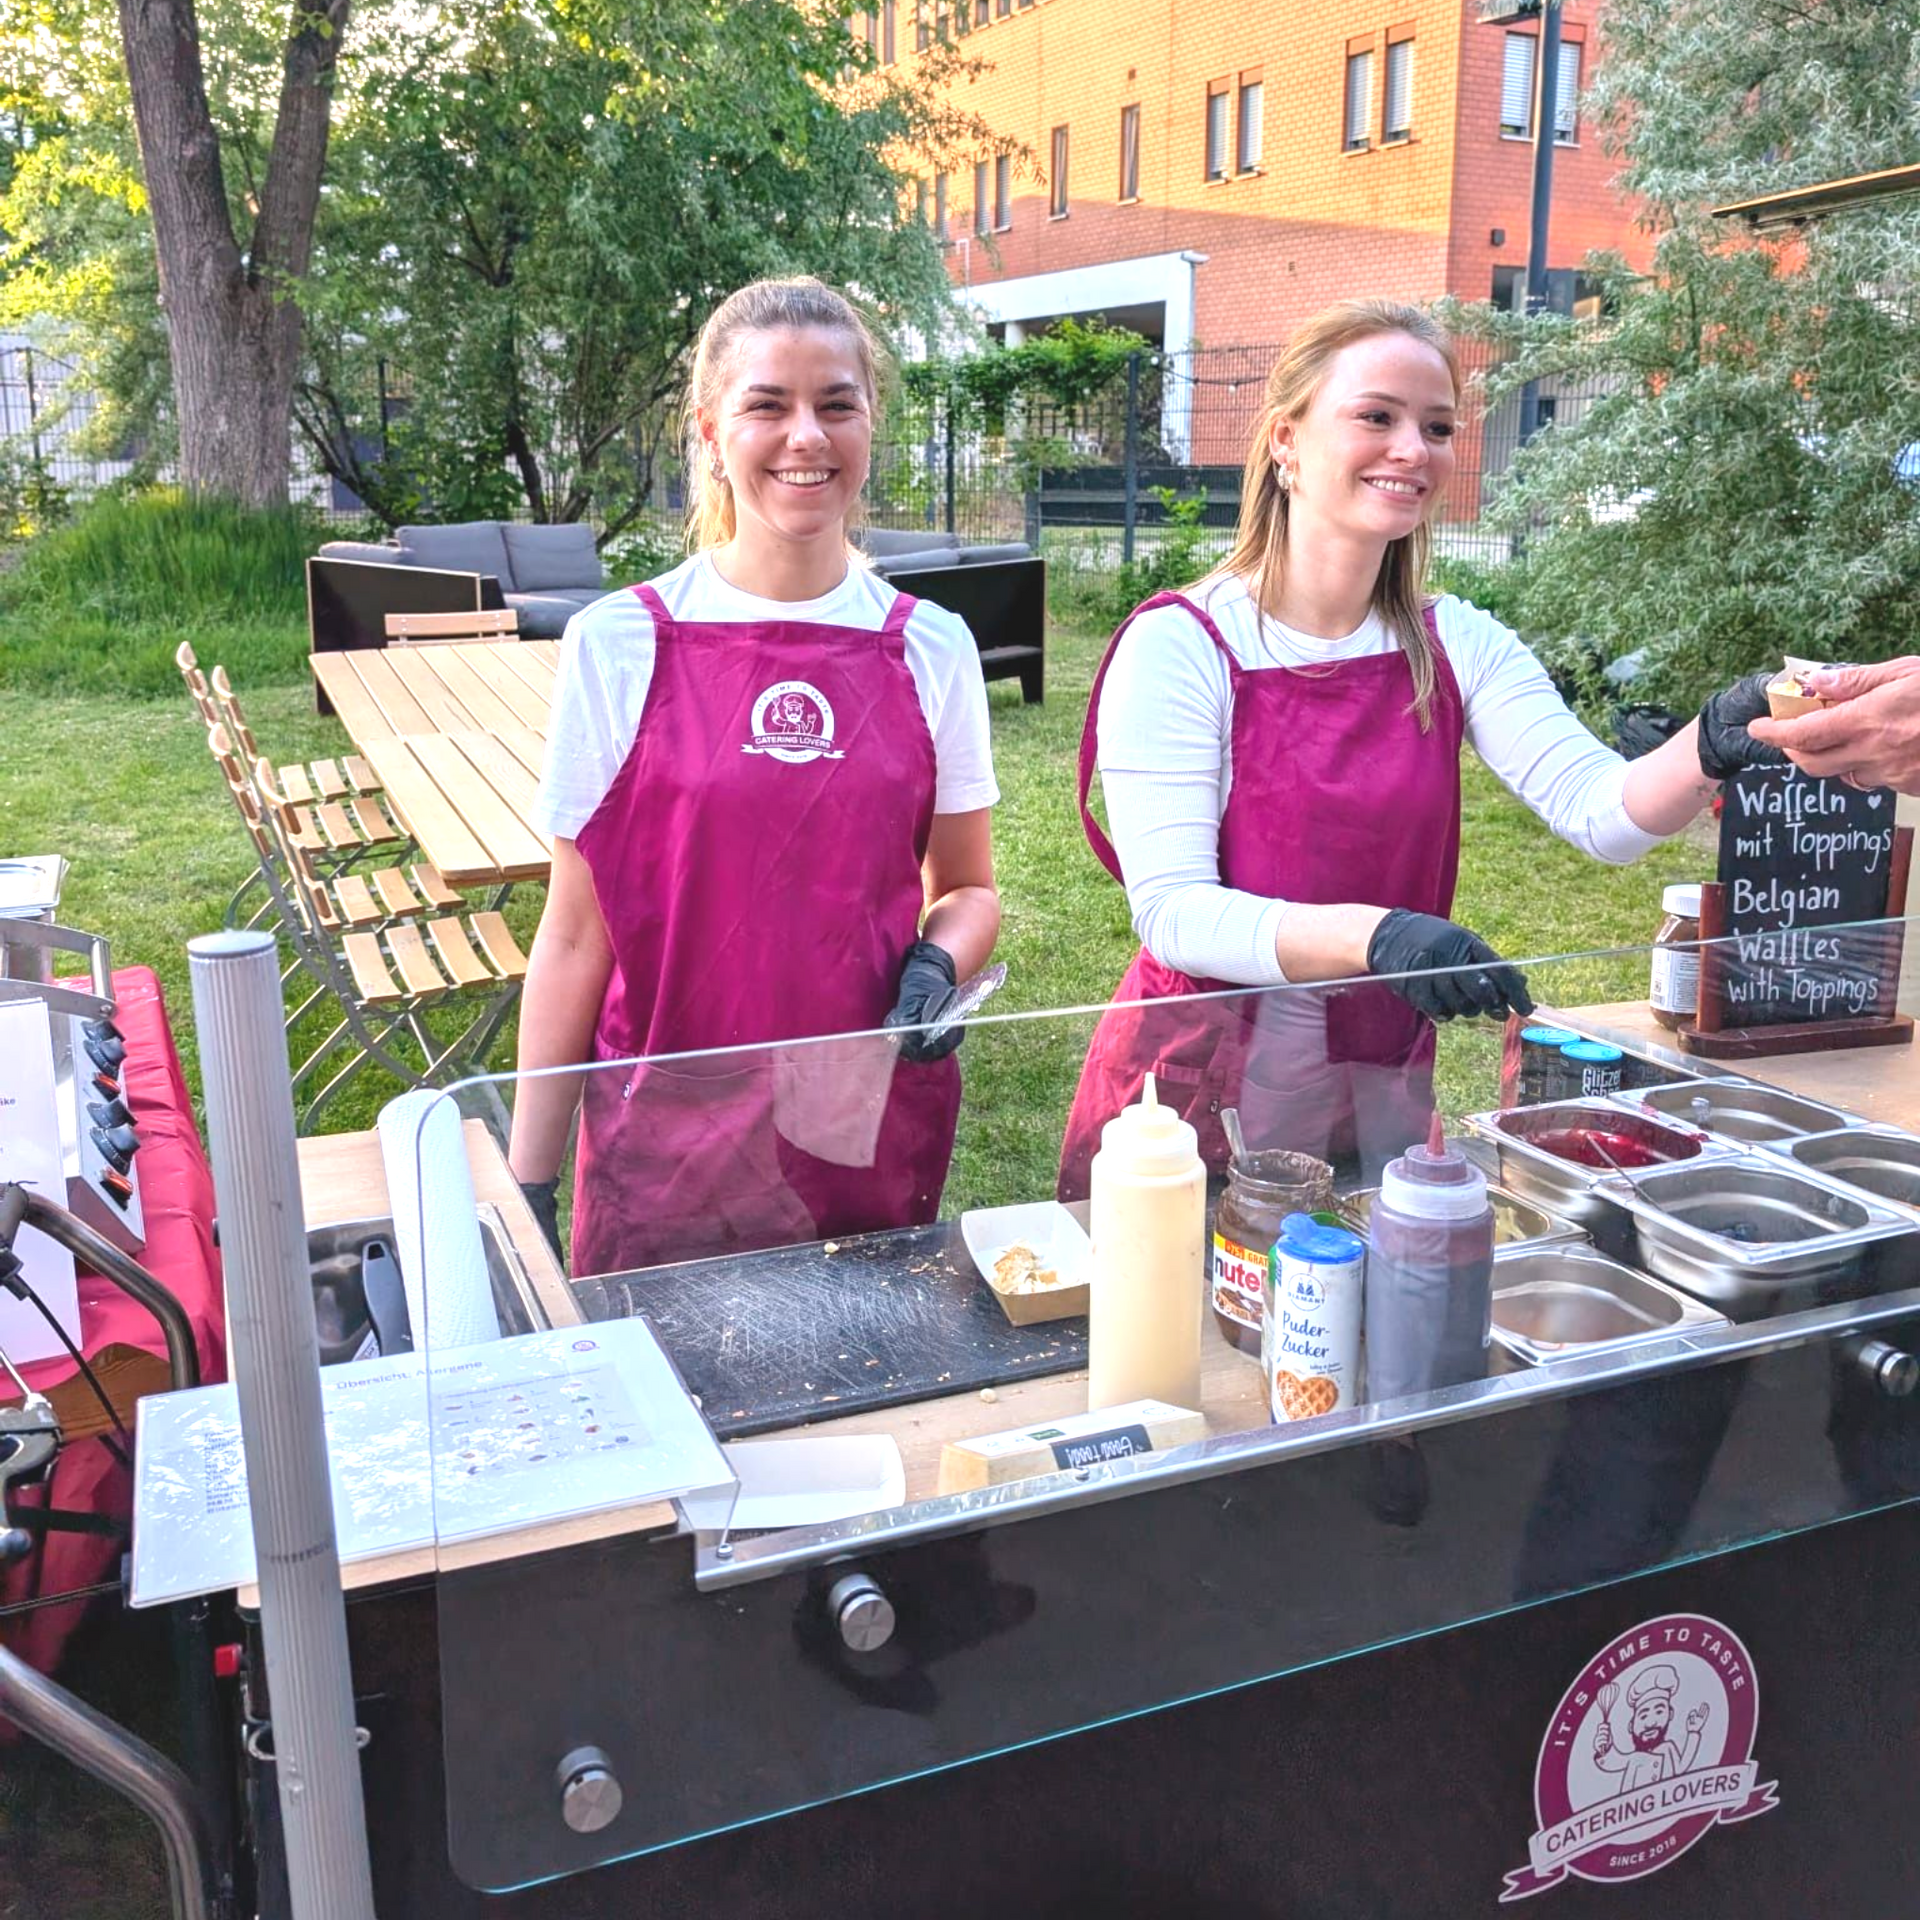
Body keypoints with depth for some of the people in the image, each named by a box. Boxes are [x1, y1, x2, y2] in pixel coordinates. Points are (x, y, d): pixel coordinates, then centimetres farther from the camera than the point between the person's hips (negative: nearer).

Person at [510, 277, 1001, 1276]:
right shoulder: (618, 645, -4)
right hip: (667, 1145, -1)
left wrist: (937, 964, -11)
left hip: (875, 1139, 2)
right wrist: (527, 1181, -1)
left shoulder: (933, 649, 1)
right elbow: (575, 935, 0)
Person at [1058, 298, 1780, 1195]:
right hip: (1200, 1095, -4)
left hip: (1383, 1095, 5)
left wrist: (1713, 743, -32)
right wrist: (1375, 936, -35)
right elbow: (1172, 912, -22)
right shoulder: (1181, 647, -14)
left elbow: (1602, 811, -11)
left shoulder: (1457, 645, 1)